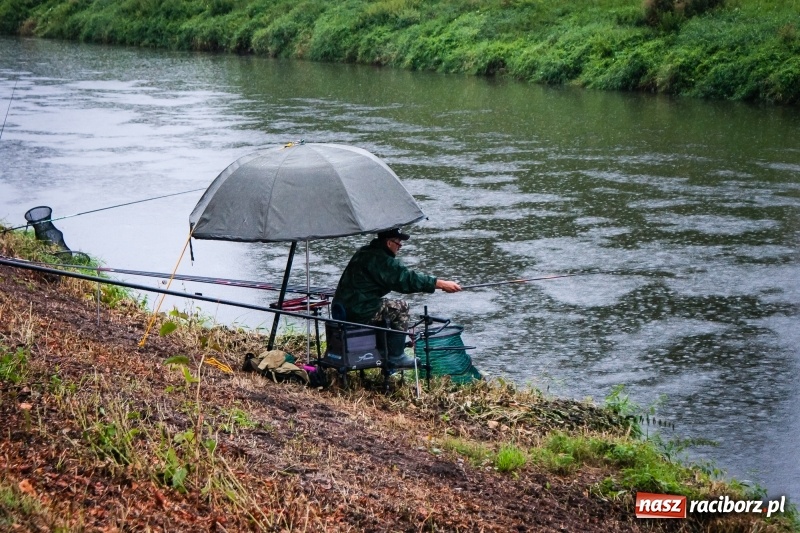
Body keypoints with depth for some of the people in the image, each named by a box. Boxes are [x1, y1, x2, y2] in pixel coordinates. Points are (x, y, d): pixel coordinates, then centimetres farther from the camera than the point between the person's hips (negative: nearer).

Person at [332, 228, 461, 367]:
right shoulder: (380, 259, -17)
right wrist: (442, 284, -15)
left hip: (343, 308, 10)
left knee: (385, 307, 26)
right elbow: (407, 279, -18)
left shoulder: (366, 252, 15)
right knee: (401, 308, -6)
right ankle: (396, 356, -2)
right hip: (357, 312, -10)